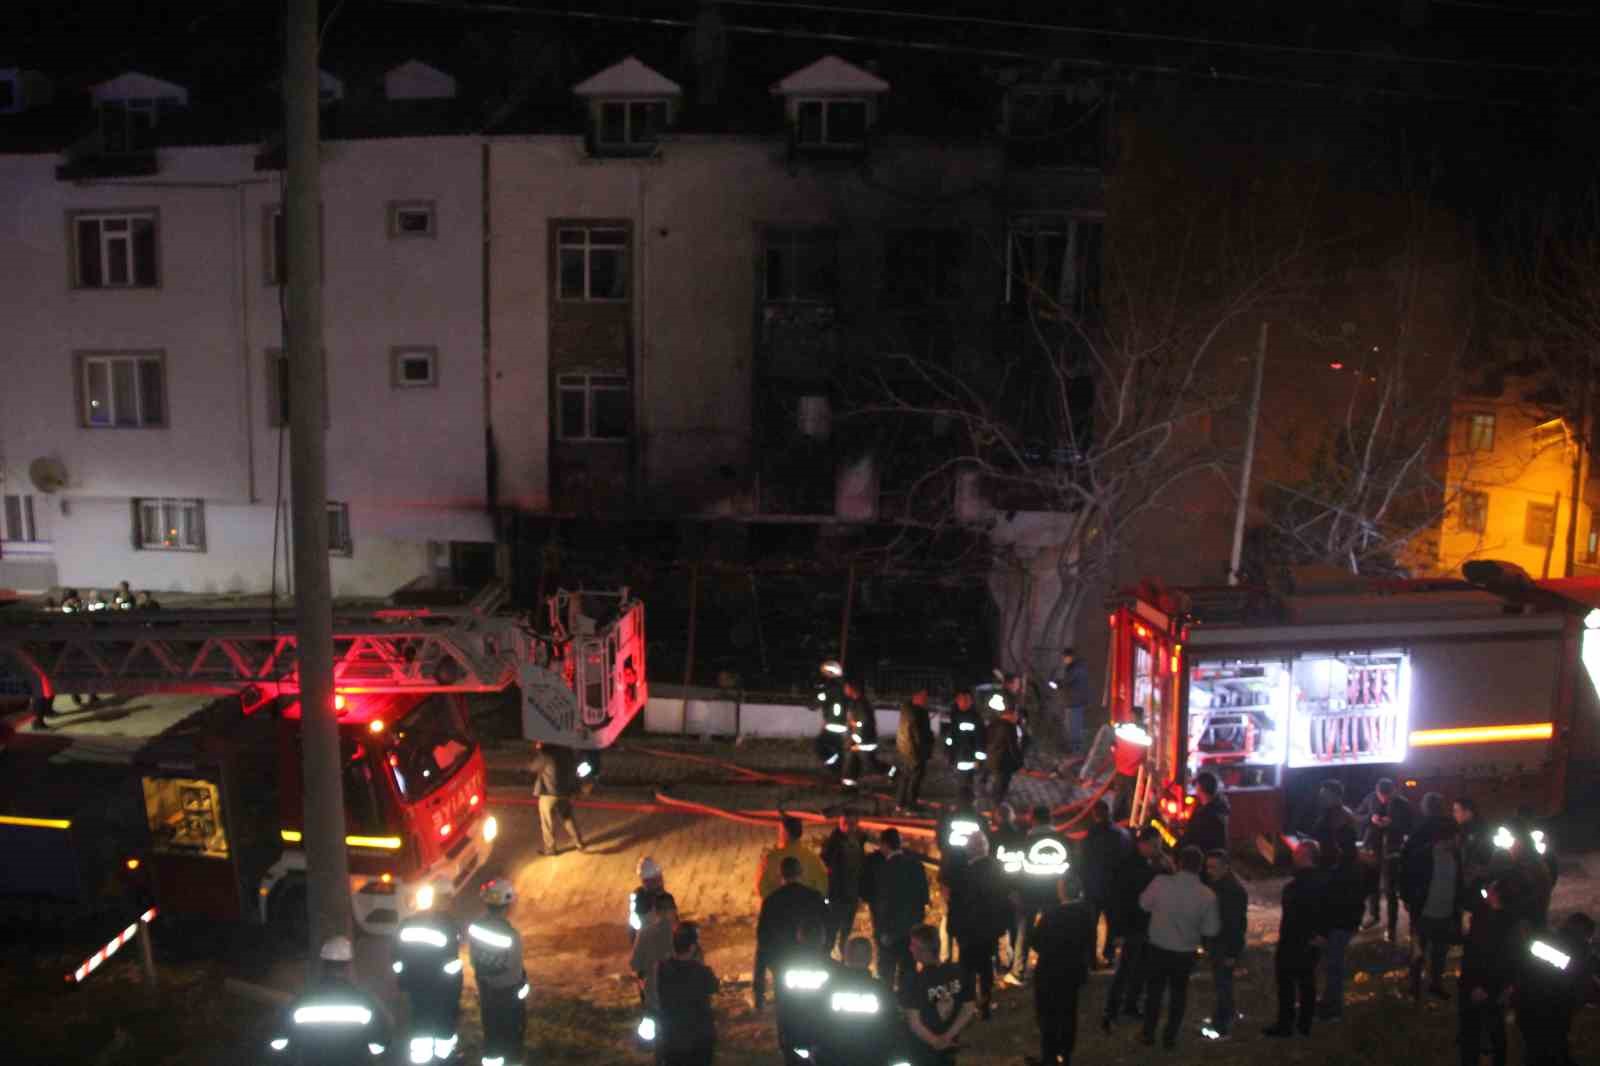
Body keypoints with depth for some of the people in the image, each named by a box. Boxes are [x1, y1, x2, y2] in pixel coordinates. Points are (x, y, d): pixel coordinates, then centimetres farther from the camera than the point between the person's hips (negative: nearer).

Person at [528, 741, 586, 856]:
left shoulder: (545, 754, -18)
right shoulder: (567, 751, -1)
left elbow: (531, 767, -5)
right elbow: (574, 769, 10)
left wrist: (537, 751, 2)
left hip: (549, 793, -6)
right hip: (566, 791, 6)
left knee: (548, 823, 8)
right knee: (568, 818, 19)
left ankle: (550, 849, 16)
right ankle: (579, 843, 20)